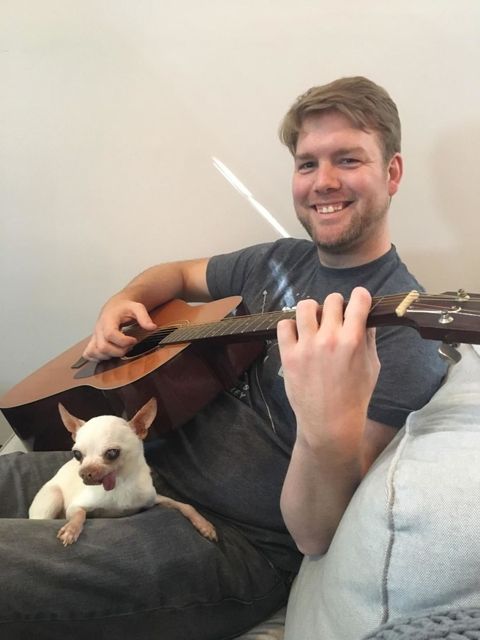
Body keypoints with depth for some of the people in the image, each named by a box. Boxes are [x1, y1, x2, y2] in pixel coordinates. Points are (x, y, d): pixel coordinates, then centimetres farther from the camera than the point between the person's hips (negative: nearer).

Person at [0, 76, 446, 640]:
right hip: (157, 463, 8)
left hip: (236, 541, -7)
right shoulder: (279, 259, 7)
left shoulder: (404, 327, -16)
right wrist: (124, 301, 3)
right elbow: (180, 274, 25)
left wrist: (331, 430, -43)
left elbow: (315, 536, -21)